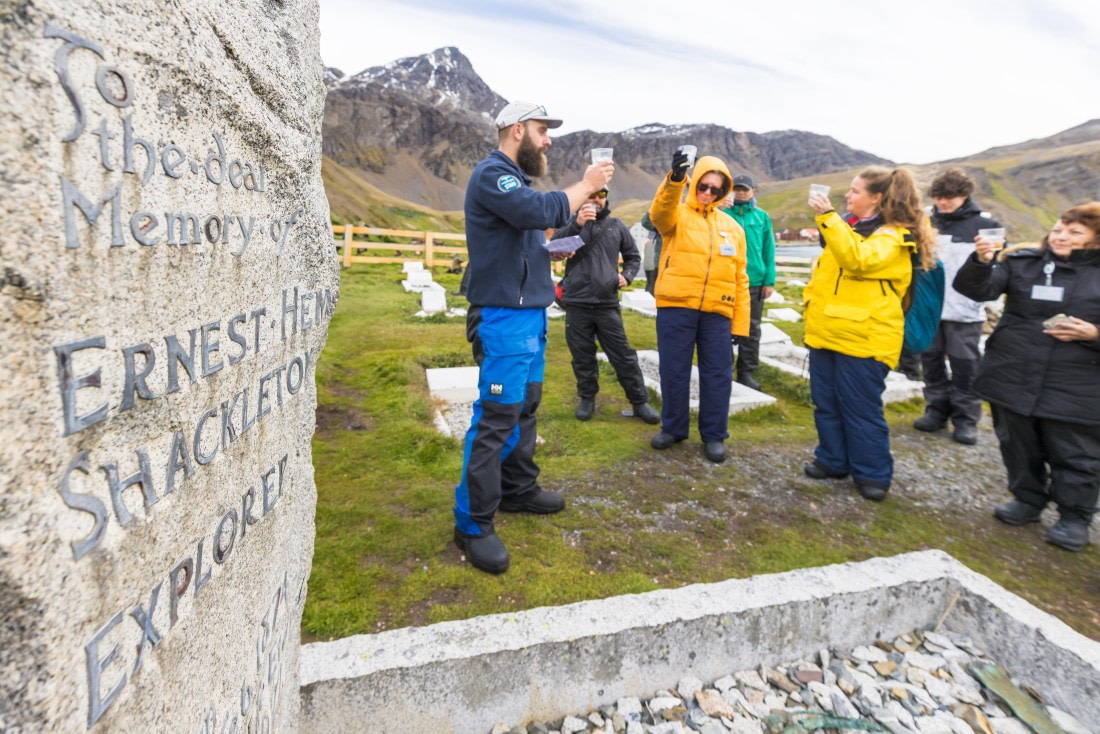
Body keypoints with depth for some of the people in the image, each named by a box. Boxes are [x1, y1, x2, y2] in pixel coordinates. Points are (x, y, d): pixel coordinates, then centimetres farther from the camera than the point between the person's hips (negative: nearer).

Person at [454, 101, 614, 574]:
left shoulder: (515, 178, 20)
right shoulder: (491, 174, -11)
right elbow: (540, 211, -25)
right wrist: (586, 186, -11)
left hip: (530, 312, 10)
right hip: (504, 316, -10)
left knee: (525, 406, 16)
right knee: (496, 416, -9)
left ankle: (518, 489, 31)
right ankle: (473, 524, 0)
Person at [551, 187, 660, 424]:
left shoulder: (616, 225, 11)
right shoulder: (572, 222, 6)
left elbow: (633, 256, 21)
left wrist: (627, 275, 2)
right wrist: (576, 224, -23)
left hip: (607, 304, 1)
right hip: (577, 304, 0)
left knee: (623, 356, 4)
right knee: (583, 356, 9)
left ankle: (640, 401, 14)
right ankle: (587, 399, 25)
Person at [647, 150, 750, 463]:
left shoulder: (732, 227, 14)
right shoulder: (676, 214, 5)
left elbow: (740, 278, 12)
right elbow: (660, 211, -22)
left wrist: (740, 324, 6)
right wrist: (675, 179, -42)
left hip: (717, 312, 3)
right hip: (675, 307, -2)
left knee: (717, 373, 5)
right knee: (674, 370, 5)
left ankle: (714, 435, 19)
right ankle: (674, 427, 23)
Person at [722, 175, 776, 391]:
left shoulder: (762, 217, 6)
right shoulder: (723, 215, 1)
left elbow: (769, 250, 5)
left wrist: (769, 280, 0)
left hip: (755, 282, 2)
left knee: (752, 329, 8)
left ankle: (746, 372, 18)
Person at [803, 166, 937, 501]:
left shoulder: (891, 236, -8)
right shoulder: (848, 226, 18)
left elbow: (857, 259, -28)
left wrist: (828, 216, -27)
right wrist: (810, 300, 17)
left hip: (862, 337, -8)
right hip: (826, 332, 8)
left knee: (861, 409, 0)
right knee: (825, 403, 13)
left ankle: (873, 473, 15)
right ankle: (833, 460, 27)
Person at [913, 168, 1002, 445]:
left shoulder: (983, 224, -3)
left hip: (965, 311, -3)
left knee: (965, 366, 3)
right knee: (931, 360, 11)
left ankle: (966, 419, 13)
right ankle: (936, 409, 23)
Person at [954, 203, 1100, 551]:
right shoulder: (1022, 262, 4)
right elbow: (978, 289, -8)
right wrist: (981, 262, -26)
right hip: (1013, 378, 2)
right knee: (1019, 445, 16)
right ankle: (1028, 499, 35)